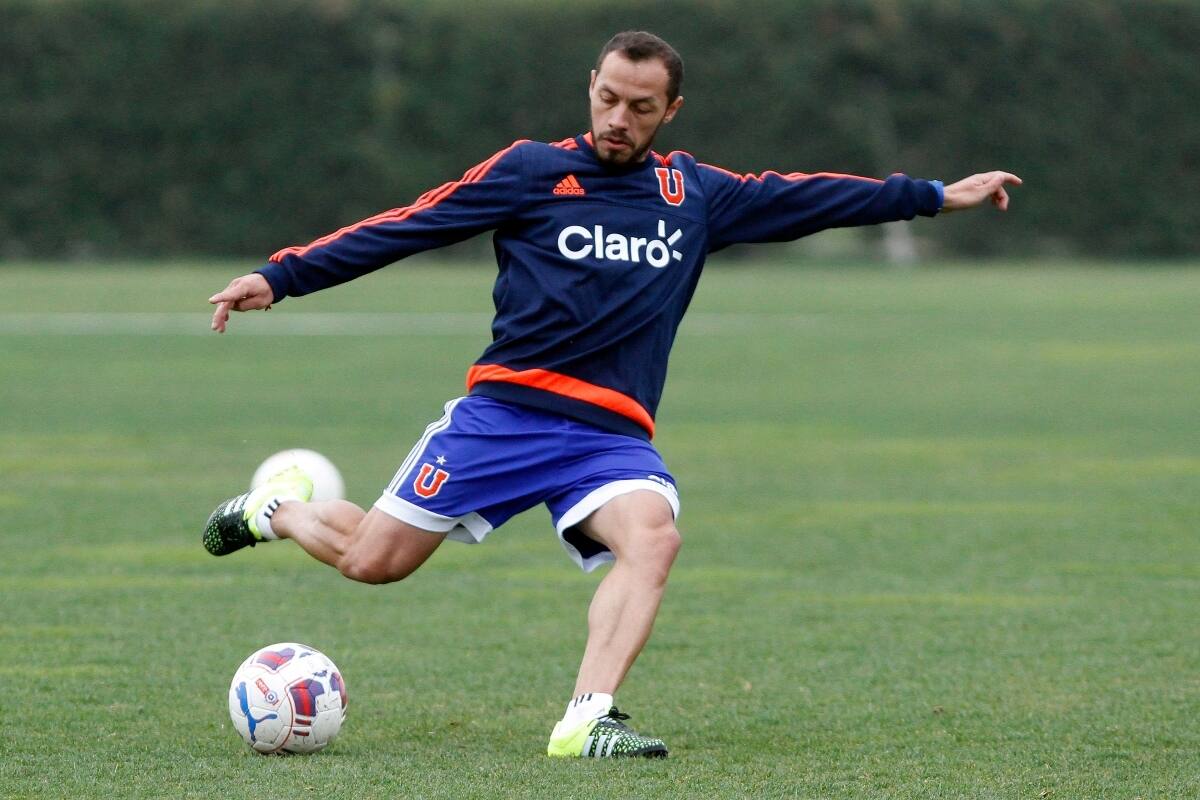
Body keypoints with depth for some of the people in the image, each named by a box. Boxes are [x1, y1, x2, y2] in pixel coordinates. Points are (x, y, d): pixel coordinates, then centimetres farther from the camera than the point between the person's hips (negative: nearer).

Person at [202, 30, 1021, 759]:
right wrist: (282, 276, -7)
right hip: (506, 408, -2)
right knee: (374, 559, -5)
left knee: (653, 535, -29)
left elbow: (807, 198, 21)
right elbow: (407, 227, -1)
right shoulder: (531, 171, 0)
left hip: (613, 433, 2)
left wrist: (937, 196, 23)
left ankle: (586, 720, -37)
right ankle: (277, 507, 28)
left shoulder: (695, 194, 12)